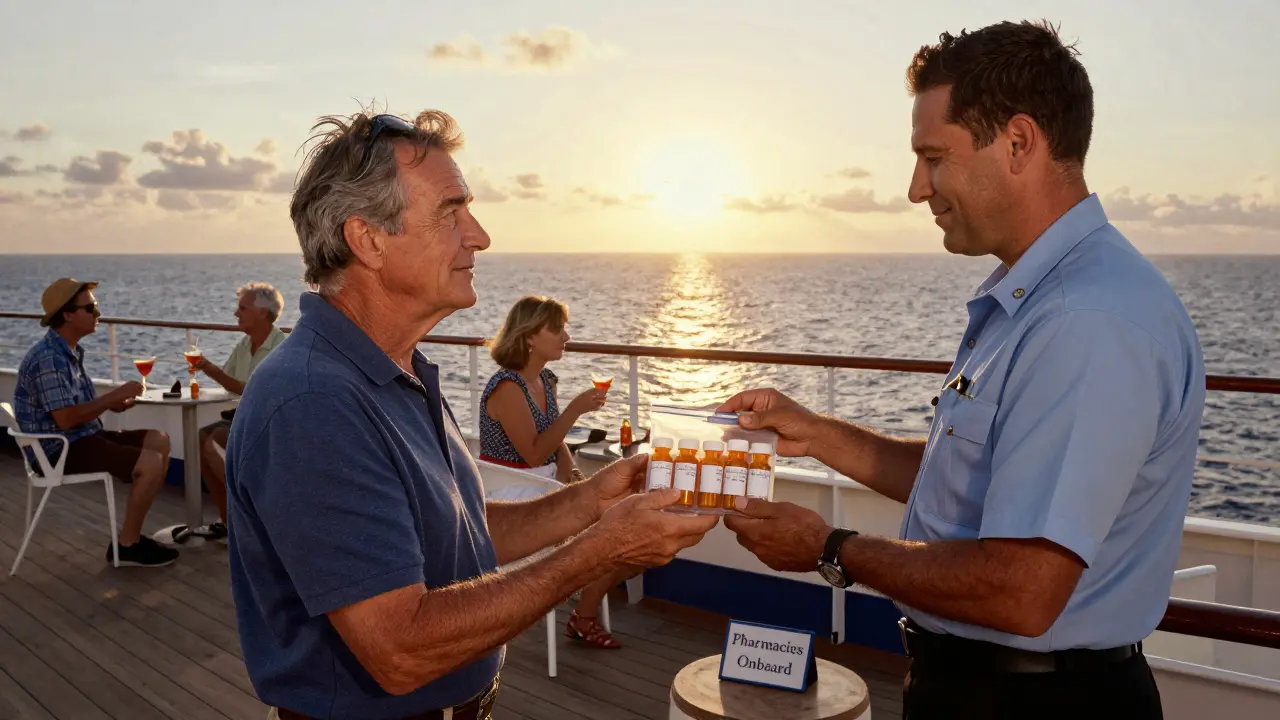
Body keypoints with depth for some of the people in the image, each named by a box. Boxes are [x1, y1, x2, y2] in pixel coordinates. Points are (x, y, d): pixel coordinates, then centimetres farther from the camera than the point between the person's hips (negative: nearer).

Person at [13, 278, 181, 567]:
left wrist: (112, 403, 1)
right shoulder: (49, 359, -21)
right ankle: (127, 544, -6)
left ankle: (130, 532, 6)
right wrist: (115, 395, -18)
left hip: (81, 437, 10)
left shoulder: (69, 351, 12)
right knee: (150, 462, -22)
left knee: (159, 440, 4)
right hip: (59, 449, -10)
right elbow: (65, 418, -26)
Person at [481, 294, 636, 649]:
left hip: (541, 492, 9)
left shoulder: (545, 380, 8)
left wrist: (570, 472, -6)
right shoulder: (507, 387, -18)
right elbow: (535, 454, -24)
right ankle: (584, 619, 6)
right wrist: (575, 410, -27)